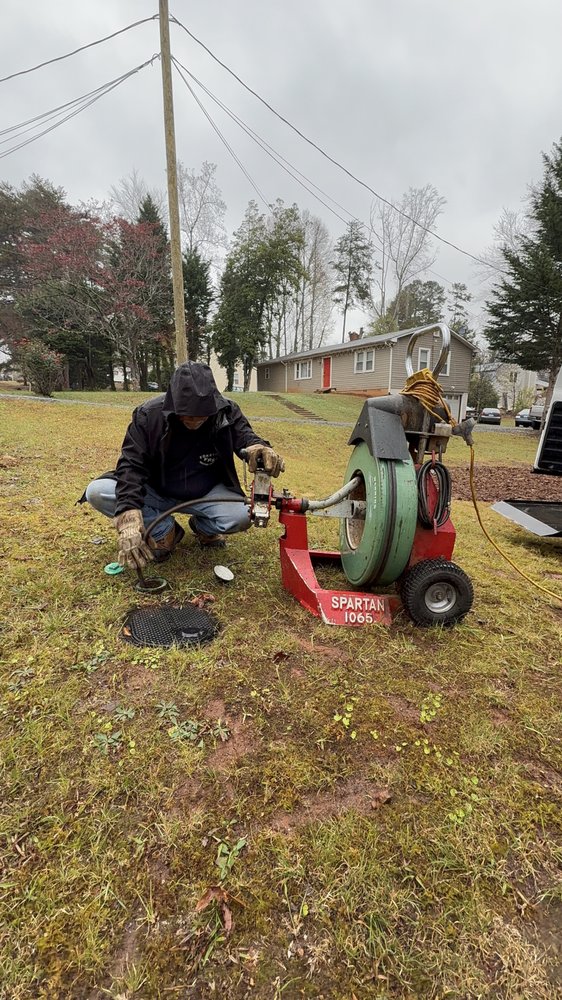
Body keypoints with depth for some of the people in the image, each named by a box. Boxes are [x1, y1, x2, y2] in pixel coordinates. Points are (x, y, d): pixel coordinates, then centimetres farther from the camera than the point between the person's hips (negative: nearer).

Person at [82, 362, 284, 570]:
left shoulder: (227, 413, -17)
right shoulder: (148, 415, -20)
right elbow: (131, 464, -24)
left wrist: (259, 448, -39)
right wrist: (129, 521, -39)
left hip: (206, 494, 0)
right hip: (156, 492, 1)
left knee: (241, 517, -30)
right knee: (97, 492, -23)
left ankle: (203, 527, 6)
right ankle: (164, 531, -3)